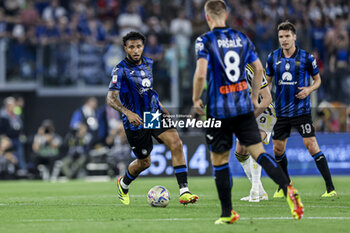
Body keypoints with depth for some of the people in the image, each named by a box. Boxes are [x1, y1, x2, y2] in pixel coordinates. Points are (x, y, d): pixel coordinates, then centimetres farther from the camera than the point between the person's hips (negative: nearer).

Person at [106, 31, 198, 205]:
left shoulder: (148, 63, 7)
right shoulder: (121, 70, -12)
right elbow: (111, 99, -21)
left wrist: (162, 109, 24)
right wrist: (128, 113, -36)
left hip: (155, 115, 5)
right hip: (135, 121, -5)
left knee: (176, 143, -19)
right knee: (144, 162, 7)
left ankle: (184, 192, -23)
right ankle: (123, 184, 41)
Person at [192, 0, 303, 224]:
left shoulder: (205, 41, -7)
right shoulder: (242, 38, 8)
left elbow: (201, 73, -19)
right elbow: (259, 69, 11)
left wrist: (196, 99, -4)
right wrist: (254, 97, 22)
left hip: (219, 109, -4)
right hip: (244, 107, 4)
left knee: (219, 160, 8)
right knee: (259, 152, 0)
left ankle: (227, 213, 12)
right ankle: (288, 188, -23)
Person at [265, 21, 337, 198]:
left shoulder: (306, 57, -5)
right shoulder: (273, 57, 4)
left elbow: (317, 79, 6)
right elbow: (268, 80, 17)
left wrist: (309, 89, -13)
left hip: (301, 110, -4)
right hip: (281, 112, 4)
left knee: (312, 146, -12)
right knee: (277, 150, 8)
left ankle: (330, 188, -10)